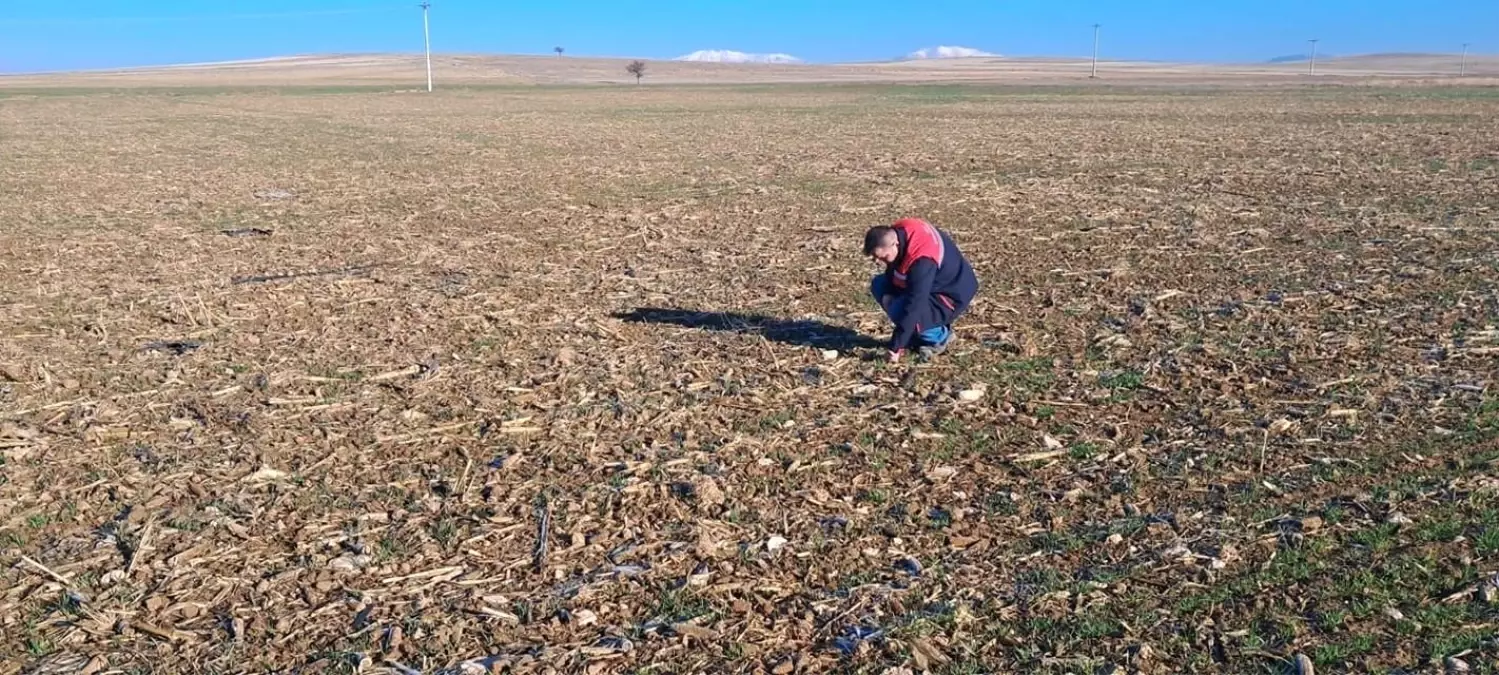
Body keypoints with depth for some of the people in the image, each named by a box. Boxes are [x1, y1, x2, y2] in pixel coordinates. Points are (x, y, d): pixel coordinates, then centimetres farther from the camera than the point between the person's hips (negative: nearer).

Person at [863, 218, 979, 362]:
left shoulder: (922, 261, -37)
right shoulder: (898, 232, -13)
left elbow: (913, 307, -35)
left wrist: (895, 347, -30)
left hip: (952, 295, -9)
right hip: (926, 285, 9)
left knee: (900, 311, -28)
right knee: (879, 285, 1)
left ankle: (939, 336, -1)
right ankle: (918, 333, 6)